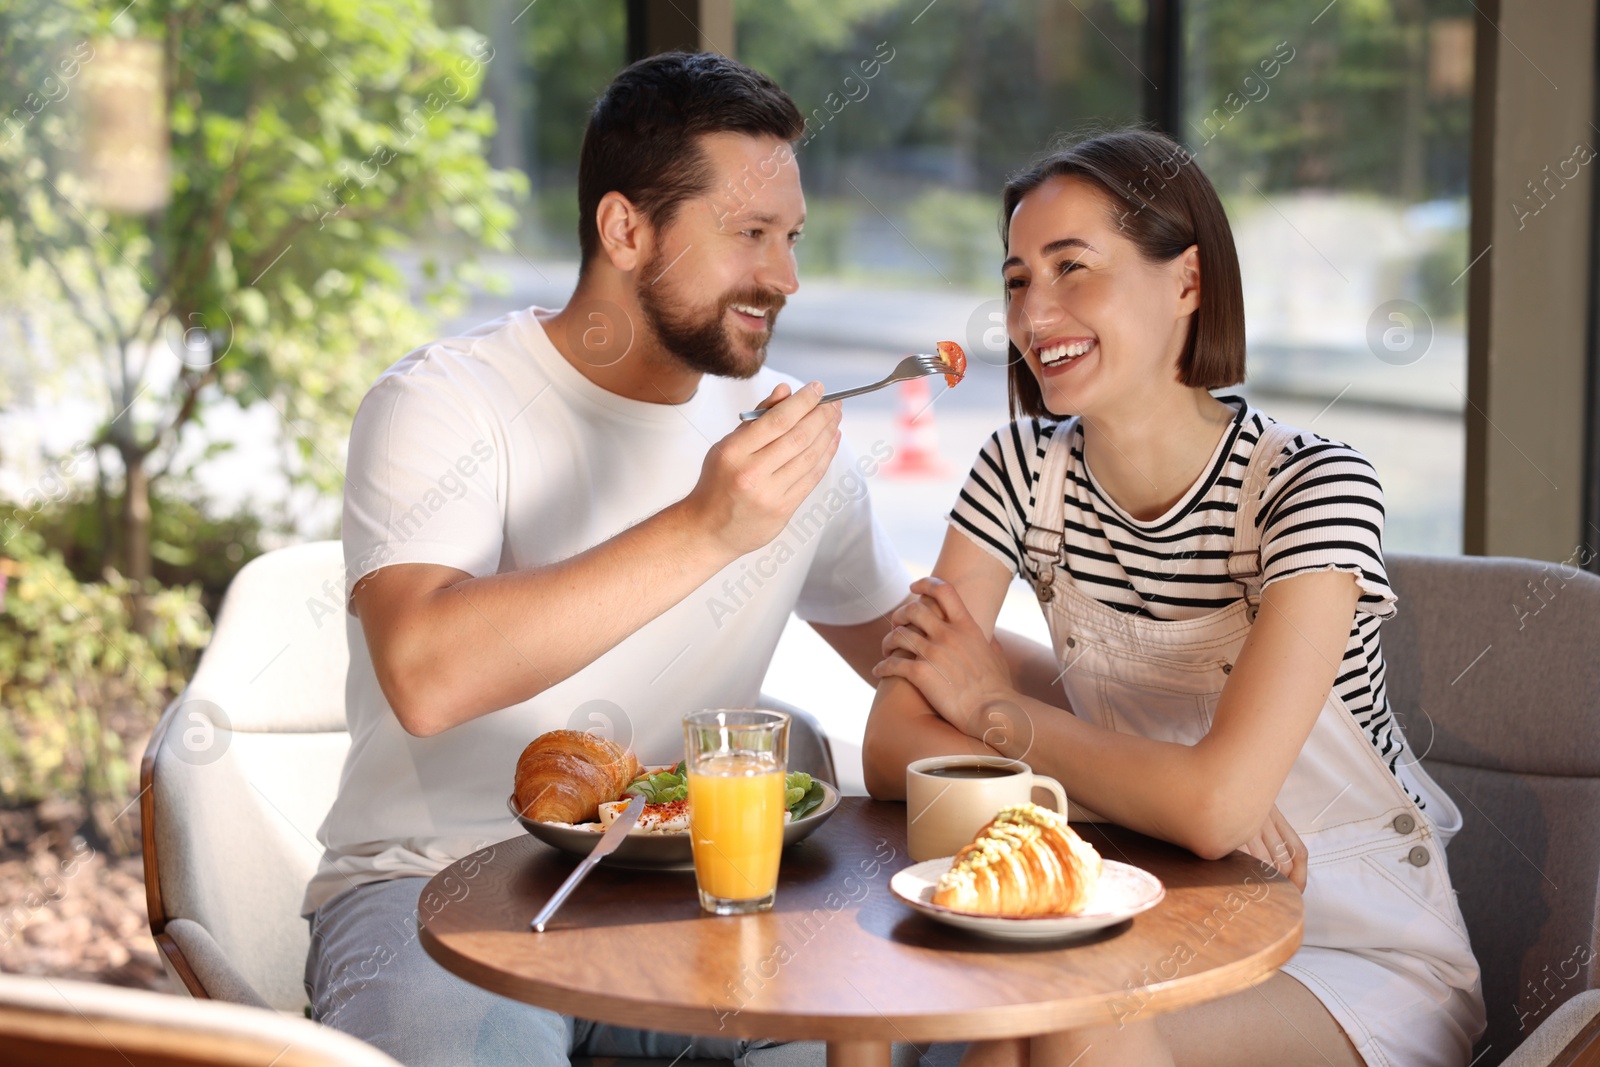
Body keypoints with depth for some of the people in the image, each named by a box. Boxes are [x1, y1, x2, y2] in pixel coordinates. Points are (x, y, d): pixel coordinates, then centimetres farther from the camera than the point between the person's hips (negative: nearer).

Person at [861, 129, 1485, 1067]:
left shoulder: (1314, 487, -19)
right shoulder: (1027, 471, -4)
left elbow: (1216, 806, -29)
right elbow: (894, 752, -11)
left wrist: (996, 708, -14)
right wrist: (1149, 789, -21)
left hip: (1368, 956, -3)